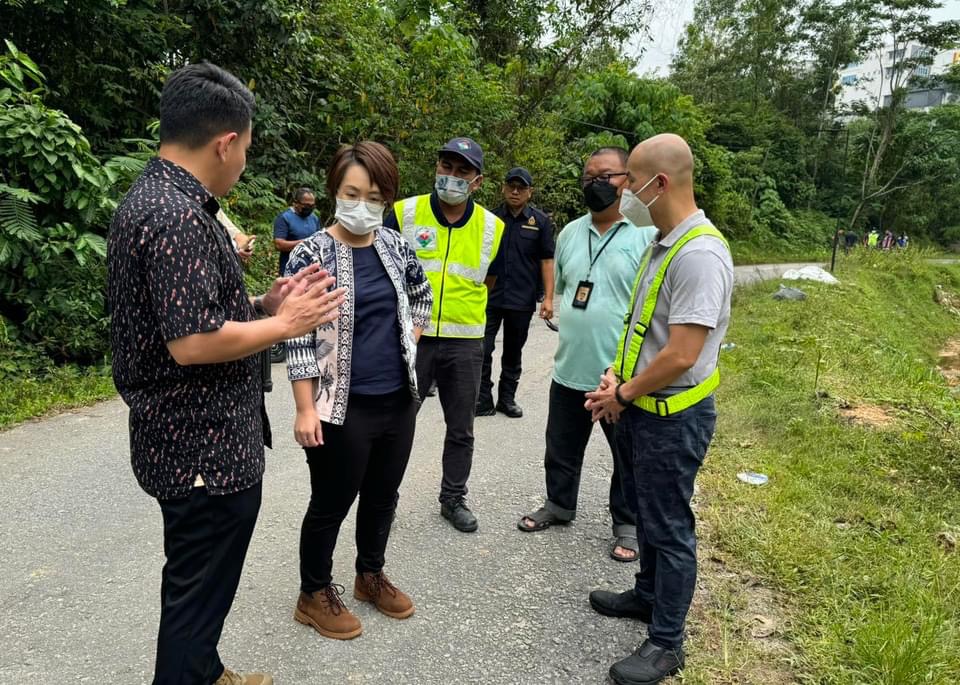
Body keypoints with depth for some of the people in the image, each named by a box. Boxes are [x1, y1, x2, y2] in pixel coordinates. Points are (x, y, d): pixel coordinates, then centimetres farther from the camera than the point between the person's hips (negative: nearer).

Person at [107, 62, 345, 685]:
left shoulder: (154, 198, 10)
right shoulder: (178, 217, -23)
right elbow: (193, 341, -28)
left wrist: (264, 304, 6)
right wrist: (285, 324, -15)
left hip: (193, 439, 11)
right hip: (205, 448, -11)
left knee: (198, 580, 26)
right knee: (199, 592, 8)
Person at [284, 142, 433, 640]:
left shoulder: (396, 247, 3)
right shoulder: (311, 254, -13)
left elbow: (422, 297, 21)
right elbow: (298, 339, -13)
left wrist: (407, 348, 10)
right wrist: (305, 410, -16)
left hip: (399, 401, 6)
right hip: (342, 408, -5)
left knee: (383, 497, 20)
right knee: (331, 505, 11)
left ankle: (371, 575, 42)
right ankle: (314, 594, 32)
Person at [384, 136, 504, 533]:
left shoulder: (492, 227, -1)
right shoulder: (404, 214, -5)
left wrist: (460, 305, 9)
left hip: (465, 344, 2)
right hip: (411, 338, -1)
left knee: (461, 430, 13)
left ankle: (453, 498, 31)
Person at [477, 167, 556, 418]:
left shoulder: (540, 221, 0)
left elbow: (547, 261, -1)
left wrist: (548, 298, -7)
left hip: (522, 300, 0)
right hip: (489, 297, 0)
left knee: (513, 352, 12)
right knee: (482, 350, -4)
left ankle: (507, 398, 25)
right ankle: (483, 401, 7)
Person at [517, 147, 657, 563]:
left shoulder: (648, 235, -12)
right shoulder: (570, 233, 8)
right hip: (569, 371, 6)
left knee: (628, 458, 12)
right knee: (561, 449, 20)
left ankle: (627, 524, 32)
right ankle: (559, 506, 42)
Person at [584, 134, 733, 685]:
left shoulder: (699, 254, -25)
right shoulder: (662, 244, 6)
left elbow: (681, 356, -27)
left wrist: (622, 395, -14)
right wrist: (616, 374, 1)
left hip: (673, 417, -9)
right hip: (640, 407, 9)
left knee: (669, 528, 5)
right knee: (646, 512, 24)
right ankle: (648, 595, 45)